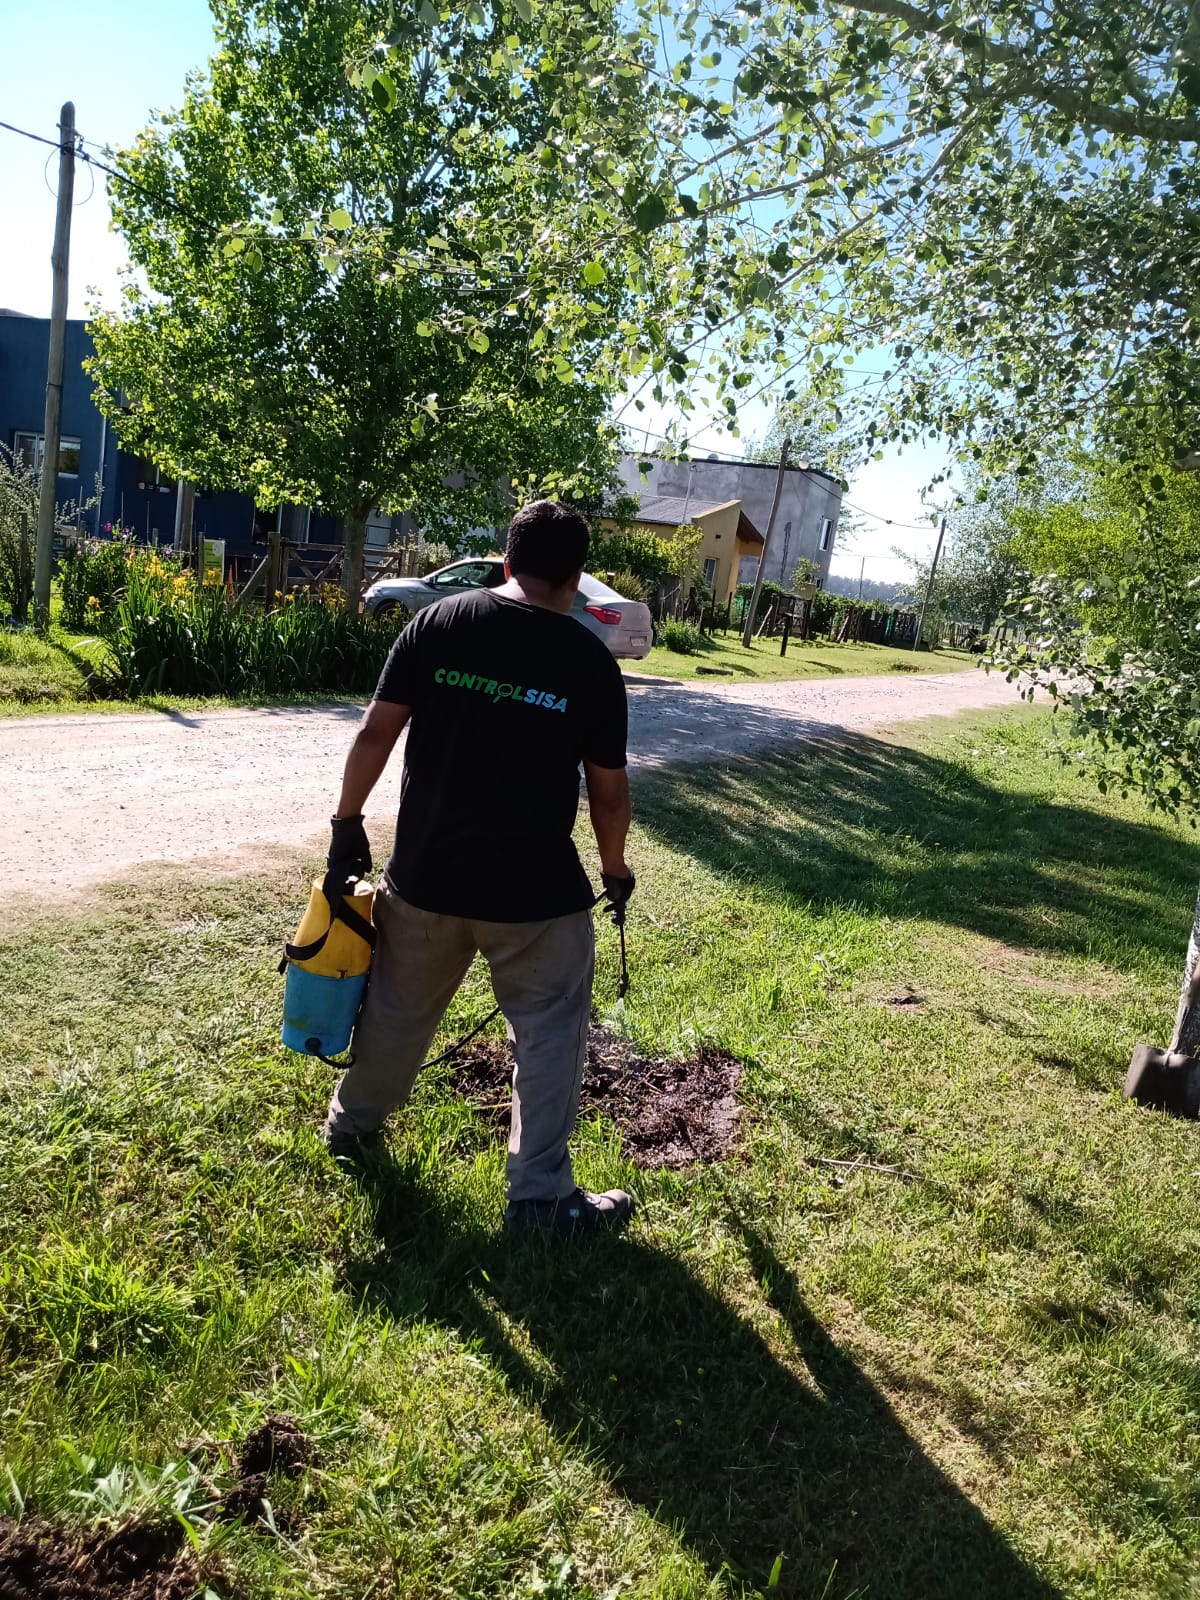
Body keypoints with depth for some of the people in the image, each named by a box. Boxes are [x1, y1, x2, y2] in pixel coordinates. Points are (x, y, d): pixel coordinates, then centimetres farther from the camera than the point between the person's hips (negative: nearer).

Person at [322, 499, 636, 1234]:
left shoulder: (438, 621, -2)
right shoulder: (590, 659, -7)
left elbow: (376, 733, -2)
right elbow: (609, 788, -2)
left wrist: (348, 821, 10)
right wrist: (616, 868, 14)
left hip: (426, 871, 4)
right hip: (535, 889, -3)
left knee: (399, 1006, 24)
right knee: (551, 1030, 12)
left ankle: (352, 1120, 46)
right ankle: (541, 1193, 19)